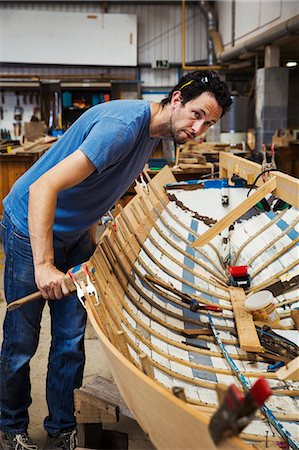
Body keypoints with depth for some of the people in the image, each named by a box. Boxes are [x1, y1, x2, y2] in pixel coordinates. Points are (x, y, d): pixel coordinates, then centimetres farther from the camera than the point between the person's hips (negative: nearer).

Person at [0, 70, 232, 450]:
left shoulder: (155, 132, 1)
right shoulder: (124, 126, -30)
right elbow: (43, 188, -35)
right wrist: (44, 265, -39)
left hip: (75, 233, 8)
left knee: (71, 337, 7)